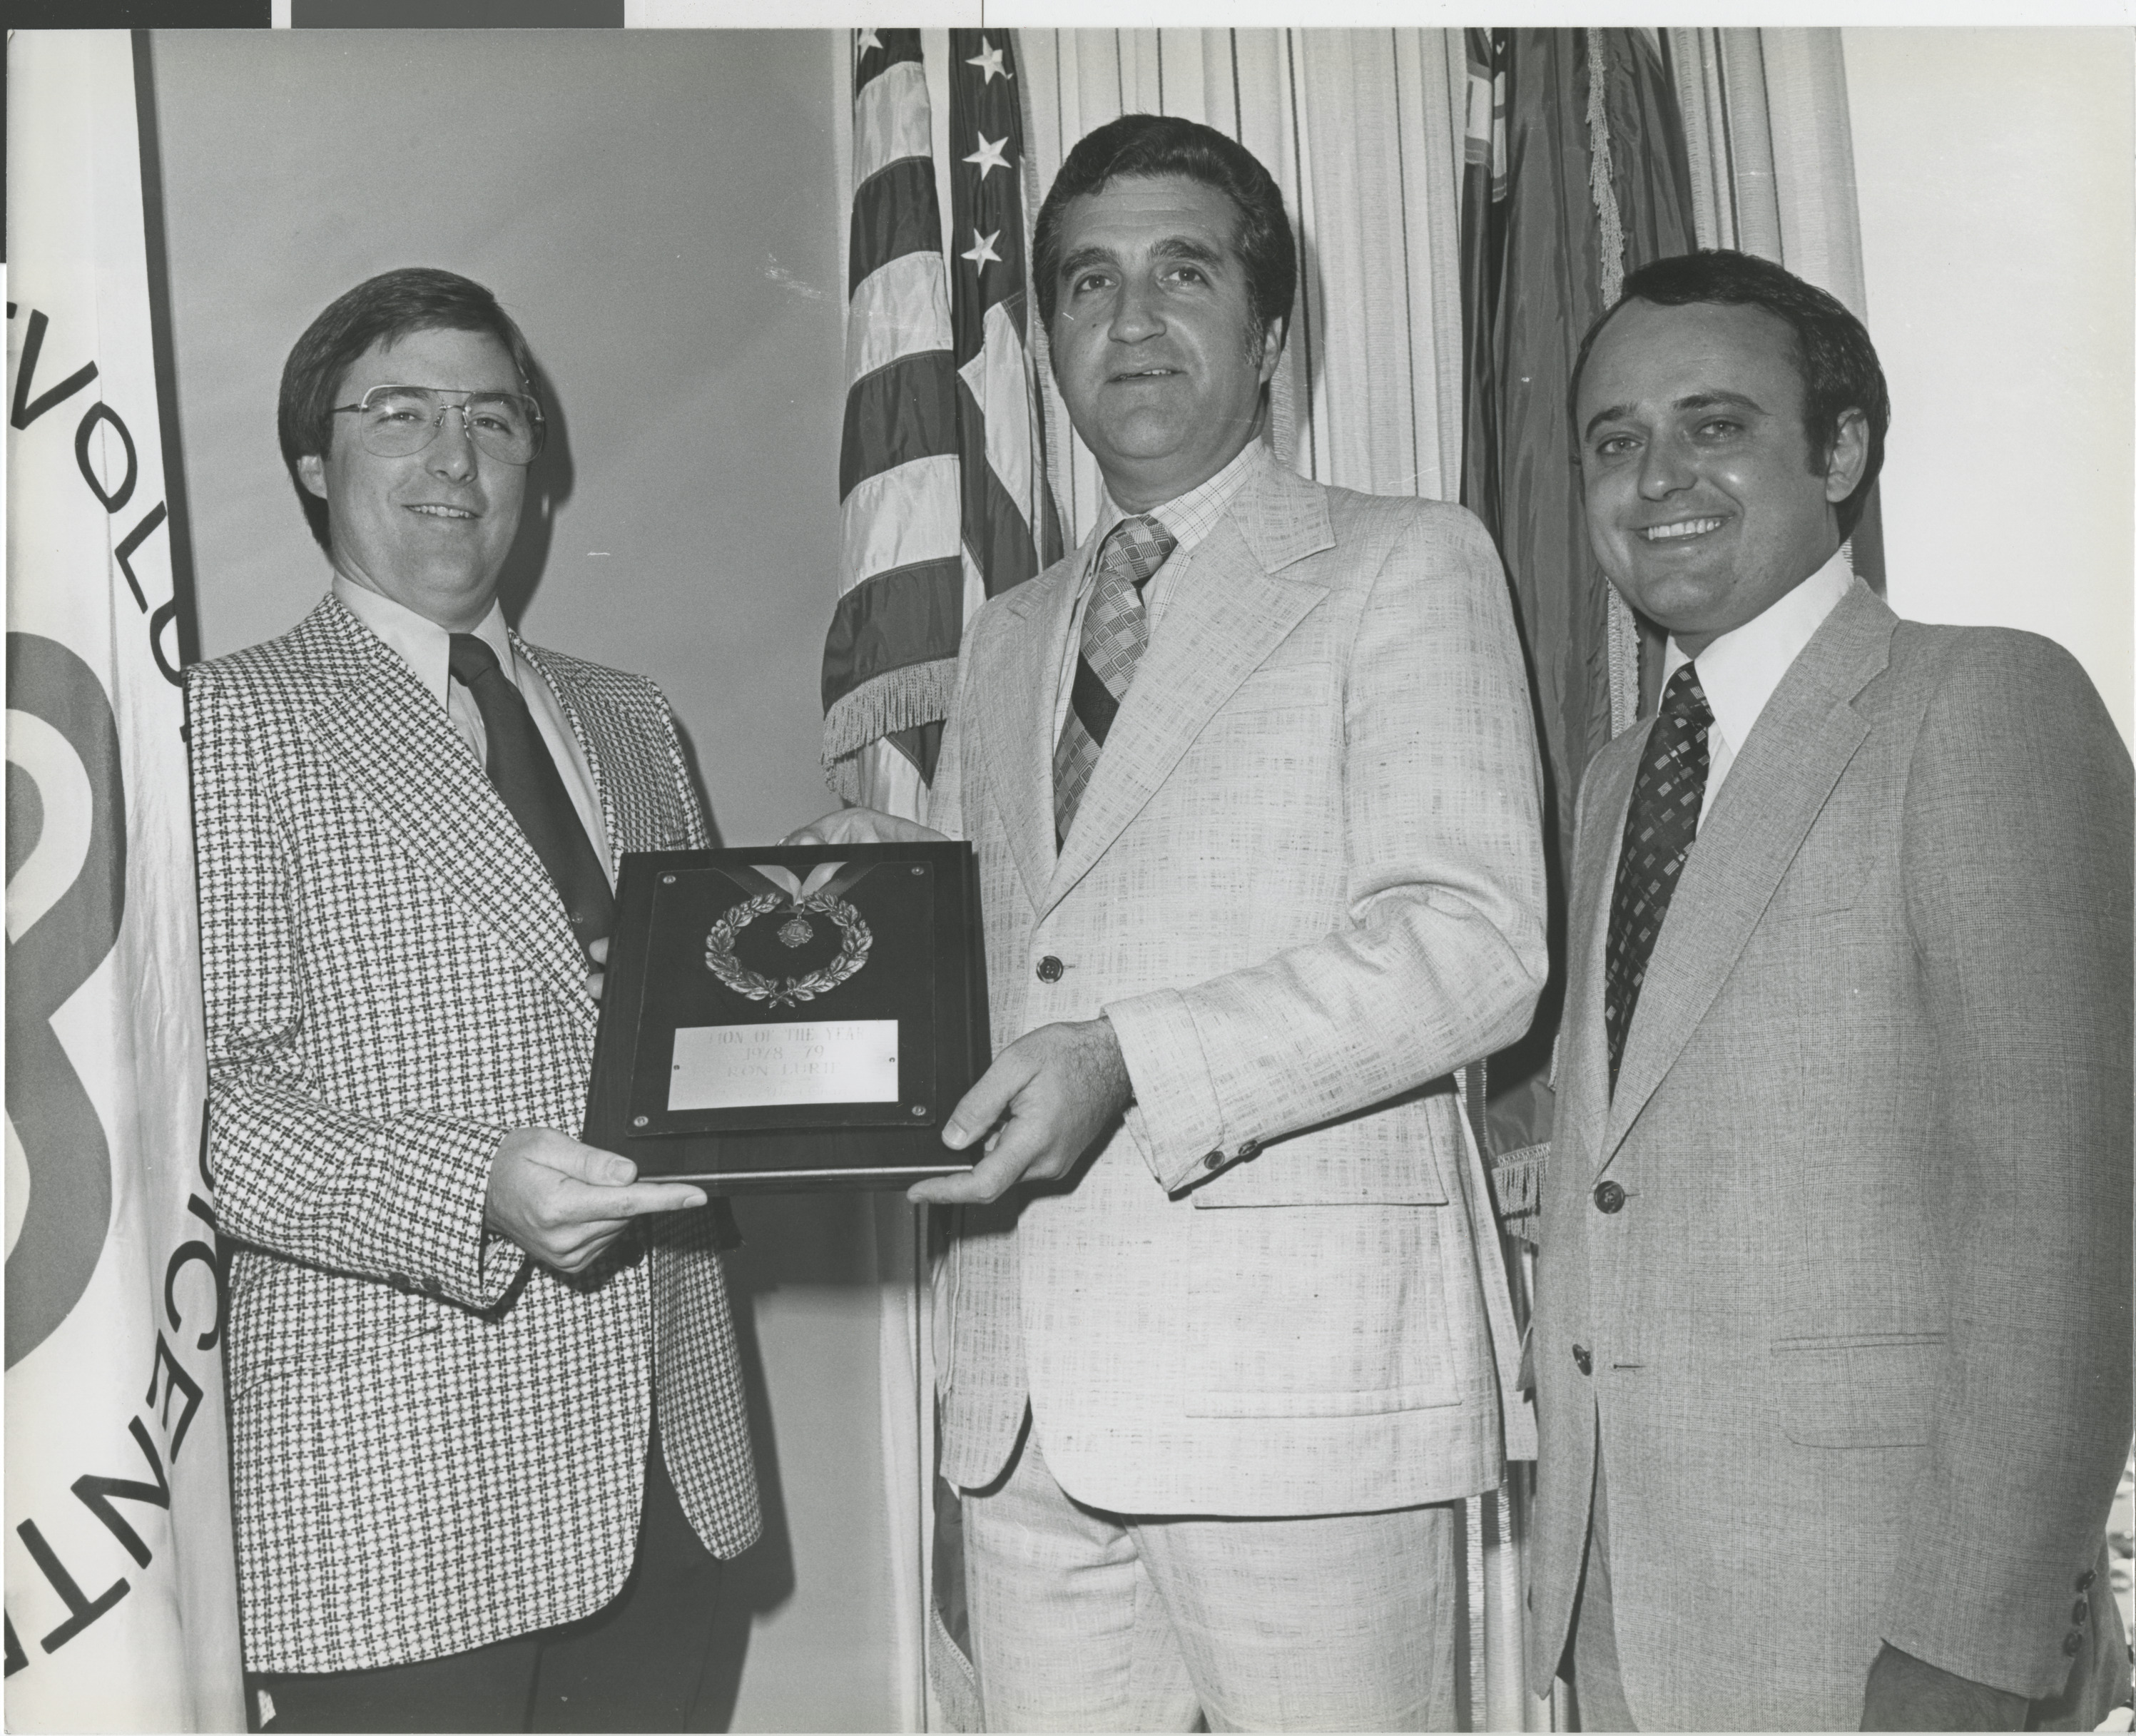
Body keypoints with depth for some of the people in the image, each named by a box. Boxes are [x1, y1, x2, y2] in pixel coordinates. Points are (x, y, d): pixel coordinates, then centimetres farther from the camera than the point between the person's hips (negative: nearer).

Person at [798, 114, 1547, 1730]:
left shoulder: (1407, 564, 2)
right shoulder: (1009, 633, 20)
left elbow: (1475, 941, -10)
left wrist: (1130, 1063, -21)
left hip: (1298, 1365, -5)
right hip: (1024, 1387, 5)